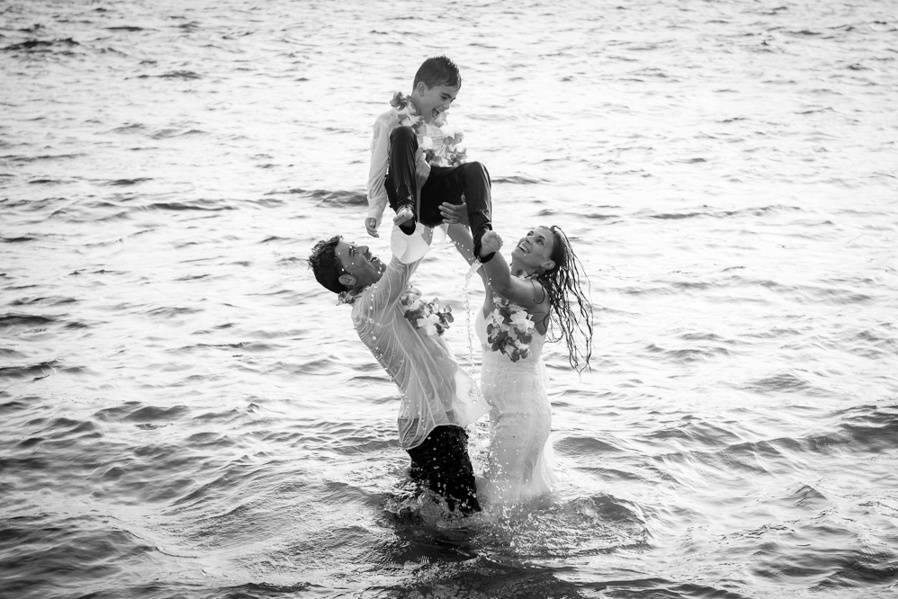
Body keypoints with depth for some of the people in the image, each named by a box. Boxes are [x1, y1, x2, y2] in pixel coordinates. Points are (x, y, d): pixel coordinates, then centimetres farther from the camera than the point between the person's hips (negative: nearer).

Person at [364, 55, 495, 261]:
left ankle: (482, 236, -46)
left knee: (475, 169, -25)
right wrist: (374, 213, -11)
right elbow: (378, 171, -1)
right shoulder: (390, 121, 4)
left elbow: (455, 162, 22)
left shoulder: (440, 123, 22)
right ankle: (406, 208, -38)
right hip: (406, 192, -4)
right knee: (402, 134, -25)